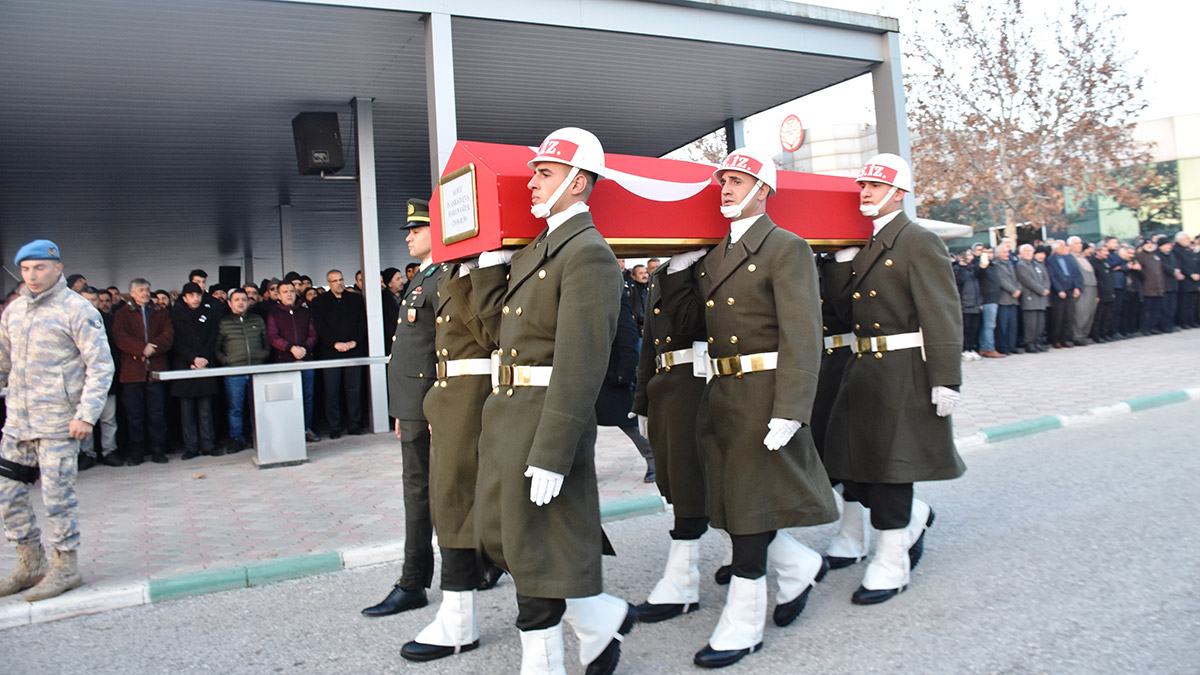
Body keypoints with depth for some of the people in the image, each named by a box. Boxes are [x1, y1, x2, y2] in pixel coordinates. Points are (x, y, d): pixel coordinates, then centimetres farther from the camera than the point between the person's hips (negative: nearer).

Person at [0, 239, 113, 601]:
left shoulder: (77, 310, -8)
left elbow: (101, 366, -11)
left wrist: (86, 414, -16)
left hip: (58, 421, -7)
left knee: (57, 496, -1)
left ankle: (65, 568, 13)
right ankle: (31, 564, 26)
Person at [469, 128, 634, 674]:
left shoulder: (589, 254, -15)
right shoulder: (538, 248, 16)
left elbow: (580, 366, -22)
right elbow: (498, 321, 15)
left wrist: (551, 454, -24)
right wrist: (490, 256, 7)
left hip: (546, 419, -10)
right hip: (506, 414, 10)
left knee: (534, 548, 3)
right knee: (503, 535, 18)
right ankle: (600, 617, 33)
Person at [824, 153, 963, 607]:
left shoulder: (920, 243, -8)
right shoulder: (869, 246, 15)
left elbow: (942, 316, -14)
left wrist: (945, 380, -19)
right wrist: (858, 362, 12)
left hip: (902, 374, -8)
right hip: (864, 368, 8)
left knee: (887, 463, -1)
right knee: (851, 458, 8)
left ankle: (891, 565, 13)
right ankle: (913, 516, 33)